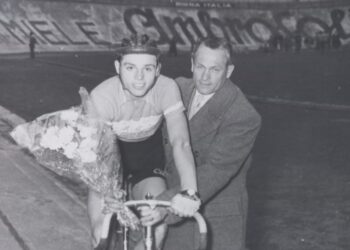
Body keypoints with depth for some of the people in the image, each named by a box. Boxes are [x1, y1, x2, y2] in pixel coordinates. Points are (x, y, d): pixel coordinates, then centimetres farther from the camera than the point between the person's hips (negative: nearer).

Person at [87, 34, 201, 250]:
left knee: (156, 231, -13)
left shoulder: (167, 88, -26)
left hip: (148, 155, 2)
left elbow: (180, 142, -33)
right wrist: (106, 199, -53)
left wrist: (189, 191, -50)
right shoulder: (101, 96, -31)